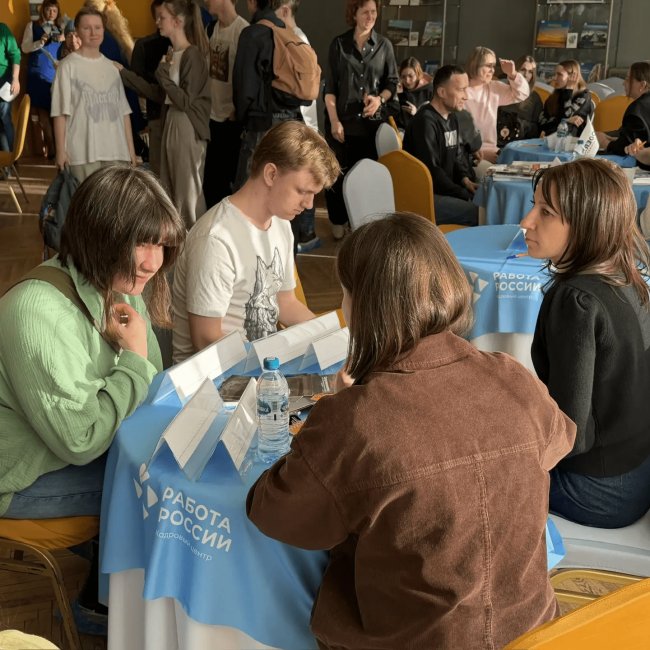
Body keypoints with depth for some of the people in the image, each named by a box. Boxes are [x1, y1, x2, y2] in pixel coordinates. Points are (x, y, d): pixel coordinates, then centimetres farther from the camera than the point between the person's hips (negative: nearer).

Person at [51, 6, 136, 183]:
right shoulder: (68, 66, 0)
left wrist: (131, 149, 11)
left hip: (117, 150, 5)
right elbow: (60, 112, -3)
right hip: (83, 151, -4)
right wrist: (61, 150, -9)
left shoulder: (112, 67, 15)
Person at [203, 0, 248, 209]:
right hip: (215, 115, 8)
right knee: (211, 183, 14)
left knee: (239, 181, 3)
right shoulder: (211, 29, 8)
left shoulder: (243, 30, -16)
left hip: (234, 118, -8)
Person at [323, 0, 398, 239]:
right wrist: (334, 121, -9)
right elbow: (329, 85, 0)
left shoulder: (384, 45, 5)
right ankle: (338, 222, 13)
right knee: (339, 173, 1)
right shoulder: (339, 44, 2)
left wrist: (380, 98, -11)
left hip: (372, 120, 1)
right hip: (343, 120, -1)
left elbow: (392, 82, 11)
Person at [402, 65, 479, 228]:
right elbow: (431, 172, -22)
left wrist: (464, 178, 3)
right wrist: (464, 196, -18)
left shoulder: (452, 118, 14)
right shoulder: (425, 122, -17)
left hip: (445, 190, 10)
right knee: (482, 214, -24)